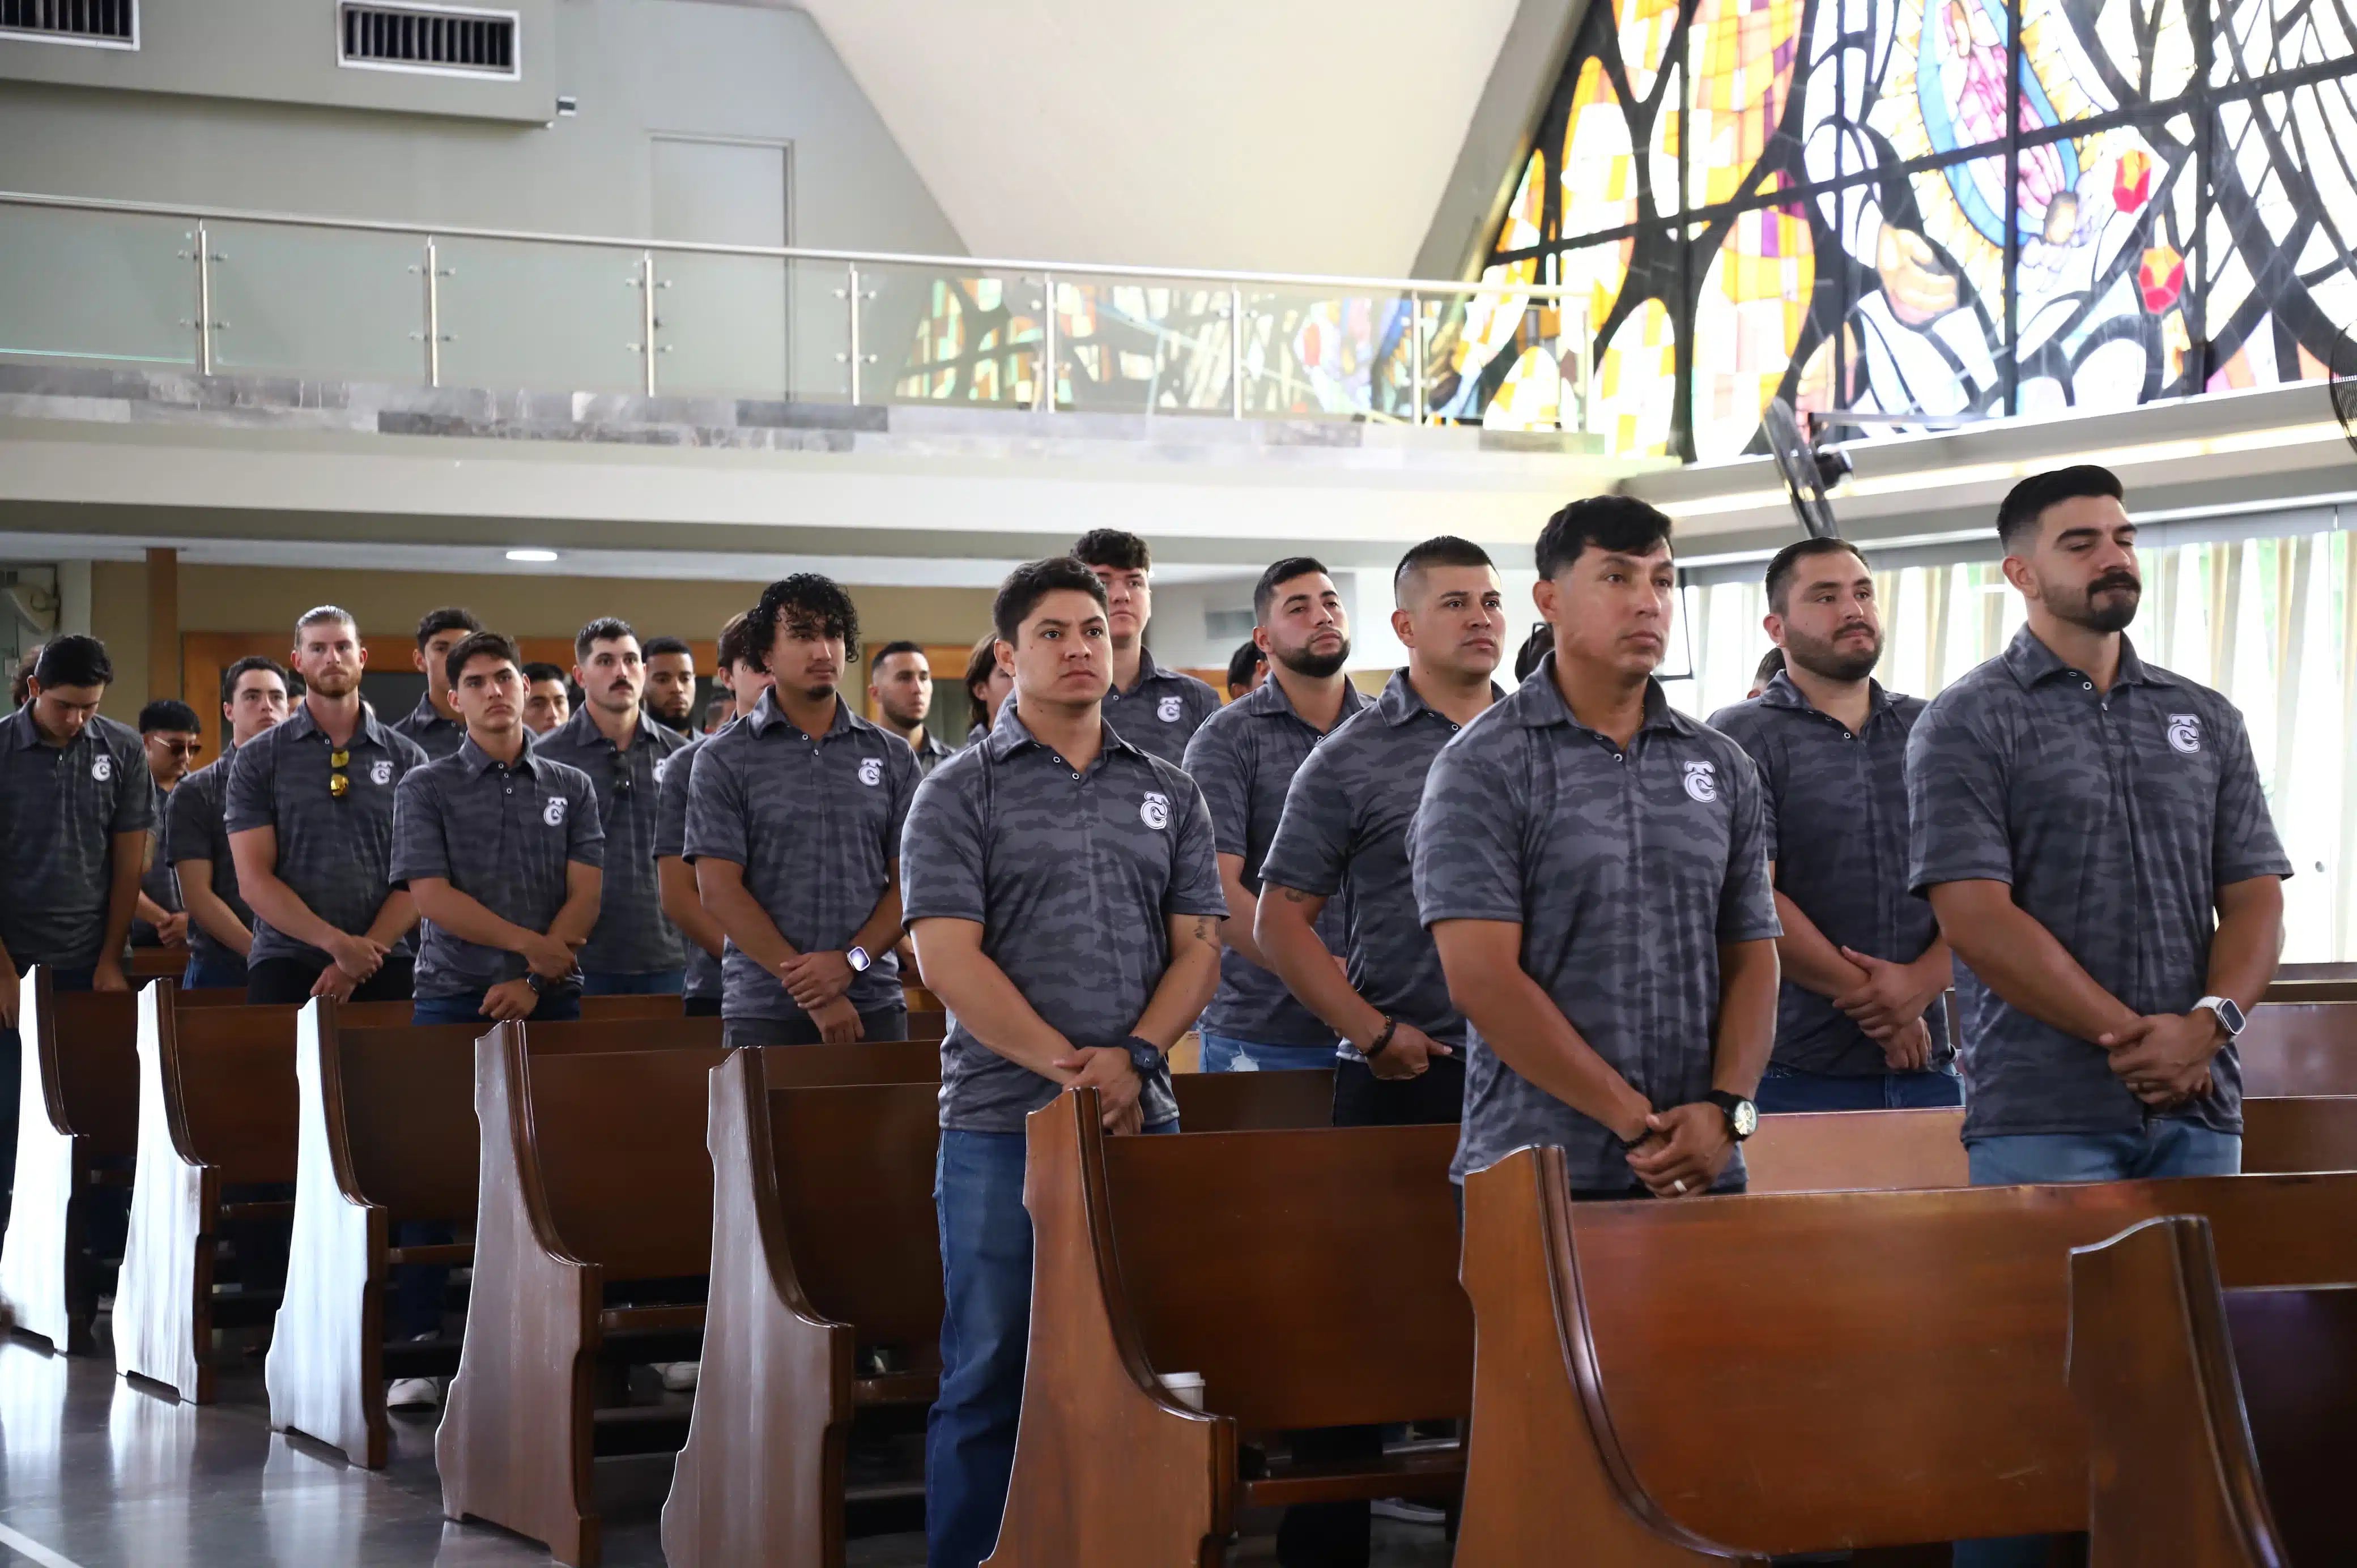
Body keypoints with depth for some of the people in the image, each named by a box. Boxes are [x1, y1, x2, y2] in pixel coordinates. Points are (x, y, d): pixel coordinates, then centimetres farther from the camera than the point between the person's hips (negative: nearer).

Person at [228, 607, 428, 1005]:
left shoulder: (406, 759, 8)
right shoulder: (257, 759, 5)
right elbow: (254, 879, -2)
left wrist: (359, 961, -9)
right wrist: (337, 943, -13)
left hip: (384, 961, 1)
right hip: (286, 958, -1)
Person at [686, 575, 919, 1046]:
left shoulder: (893, 757, 10)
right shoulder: (722, 760, 2)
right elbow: (720, 888, -5)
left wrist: (851, 961, -11)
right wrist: (809, 990, -11)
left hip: (874, 1005, 2)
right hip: (766, 1012, -2)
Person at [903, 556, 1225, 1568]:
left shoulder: (1169, 795, 13)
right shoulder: (960, 794, 1)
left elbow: (1198, 945, 8)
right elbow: (947, 956, -8)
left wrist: (1134, 1057, -9)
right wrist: (1067, 1066, -15)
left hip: (1143, 1118, 3)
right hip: (1000, 1124, -3)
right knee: (989, 1375, 0)